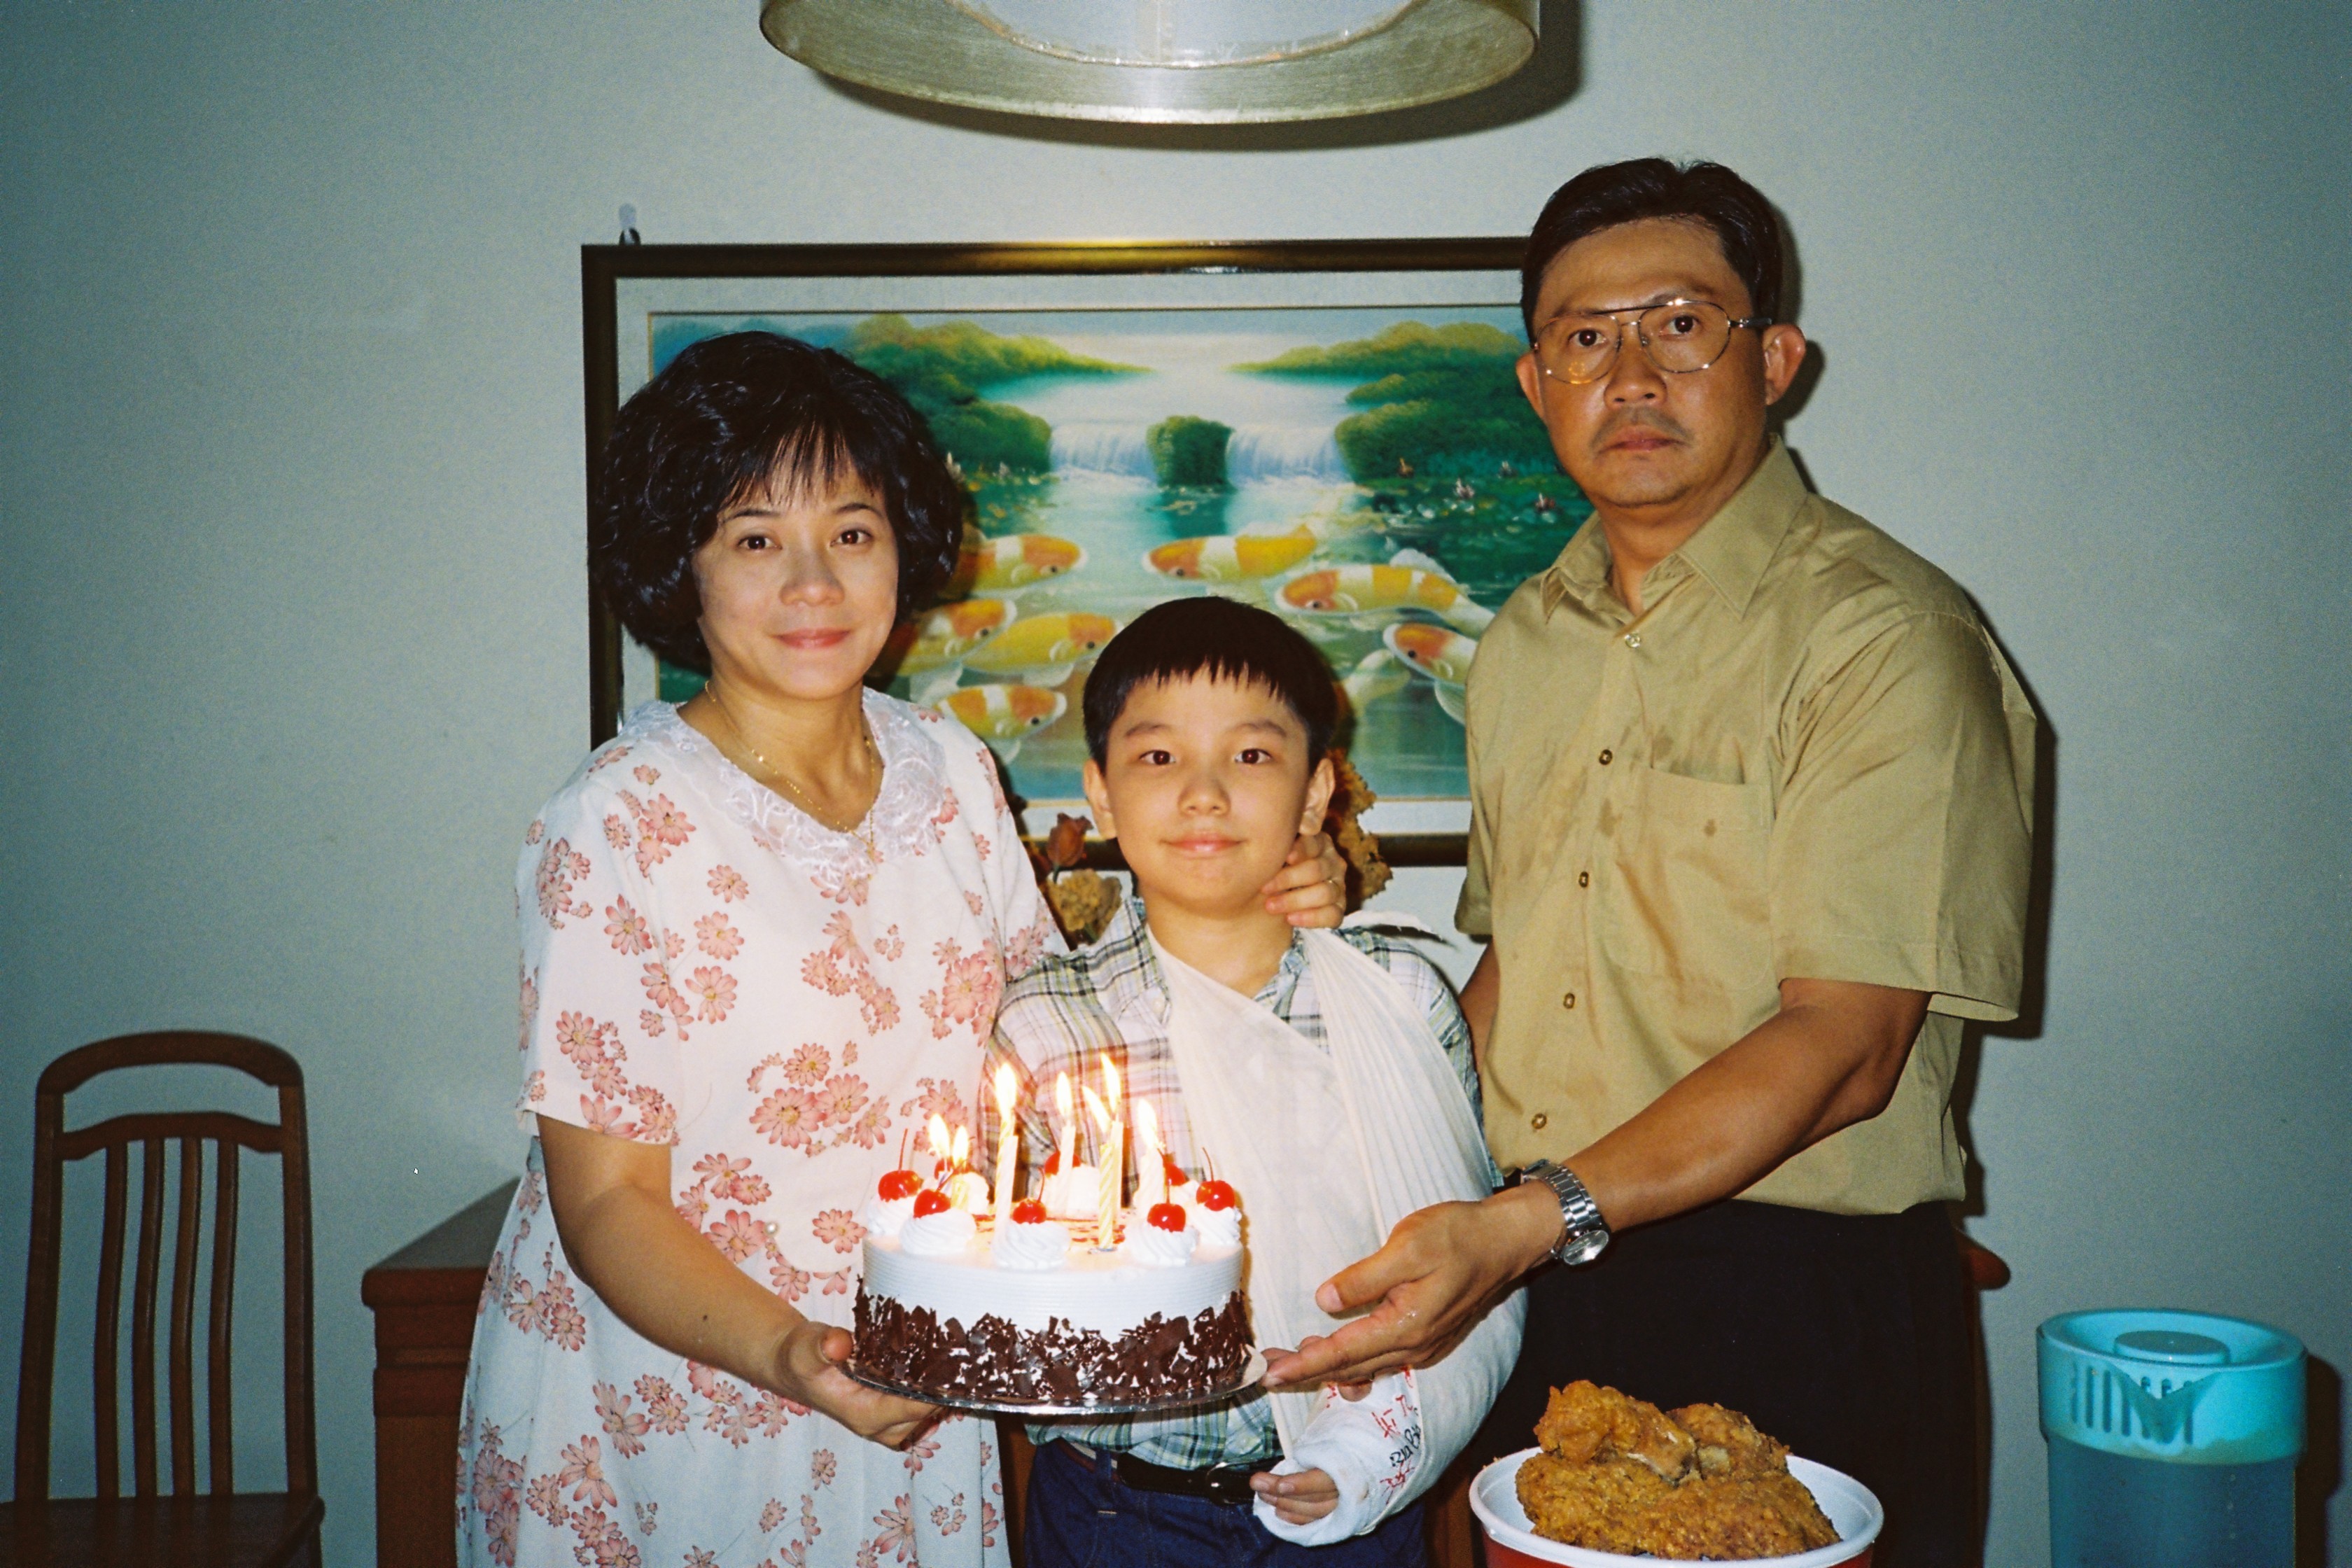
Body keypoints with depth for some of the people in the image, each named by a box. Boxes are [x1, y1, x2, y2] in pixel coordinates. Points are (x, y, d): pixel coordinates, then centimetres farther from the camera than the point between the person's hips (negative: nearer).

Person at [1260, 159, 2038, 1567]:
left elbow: (1844, 1046, -19)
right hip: (1536, 1299, 6)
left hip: (1797, 1310, -6)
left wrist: (1531, 1221, -28)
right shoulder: (1527, 643, 10)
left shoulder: (1882, 636, -13)